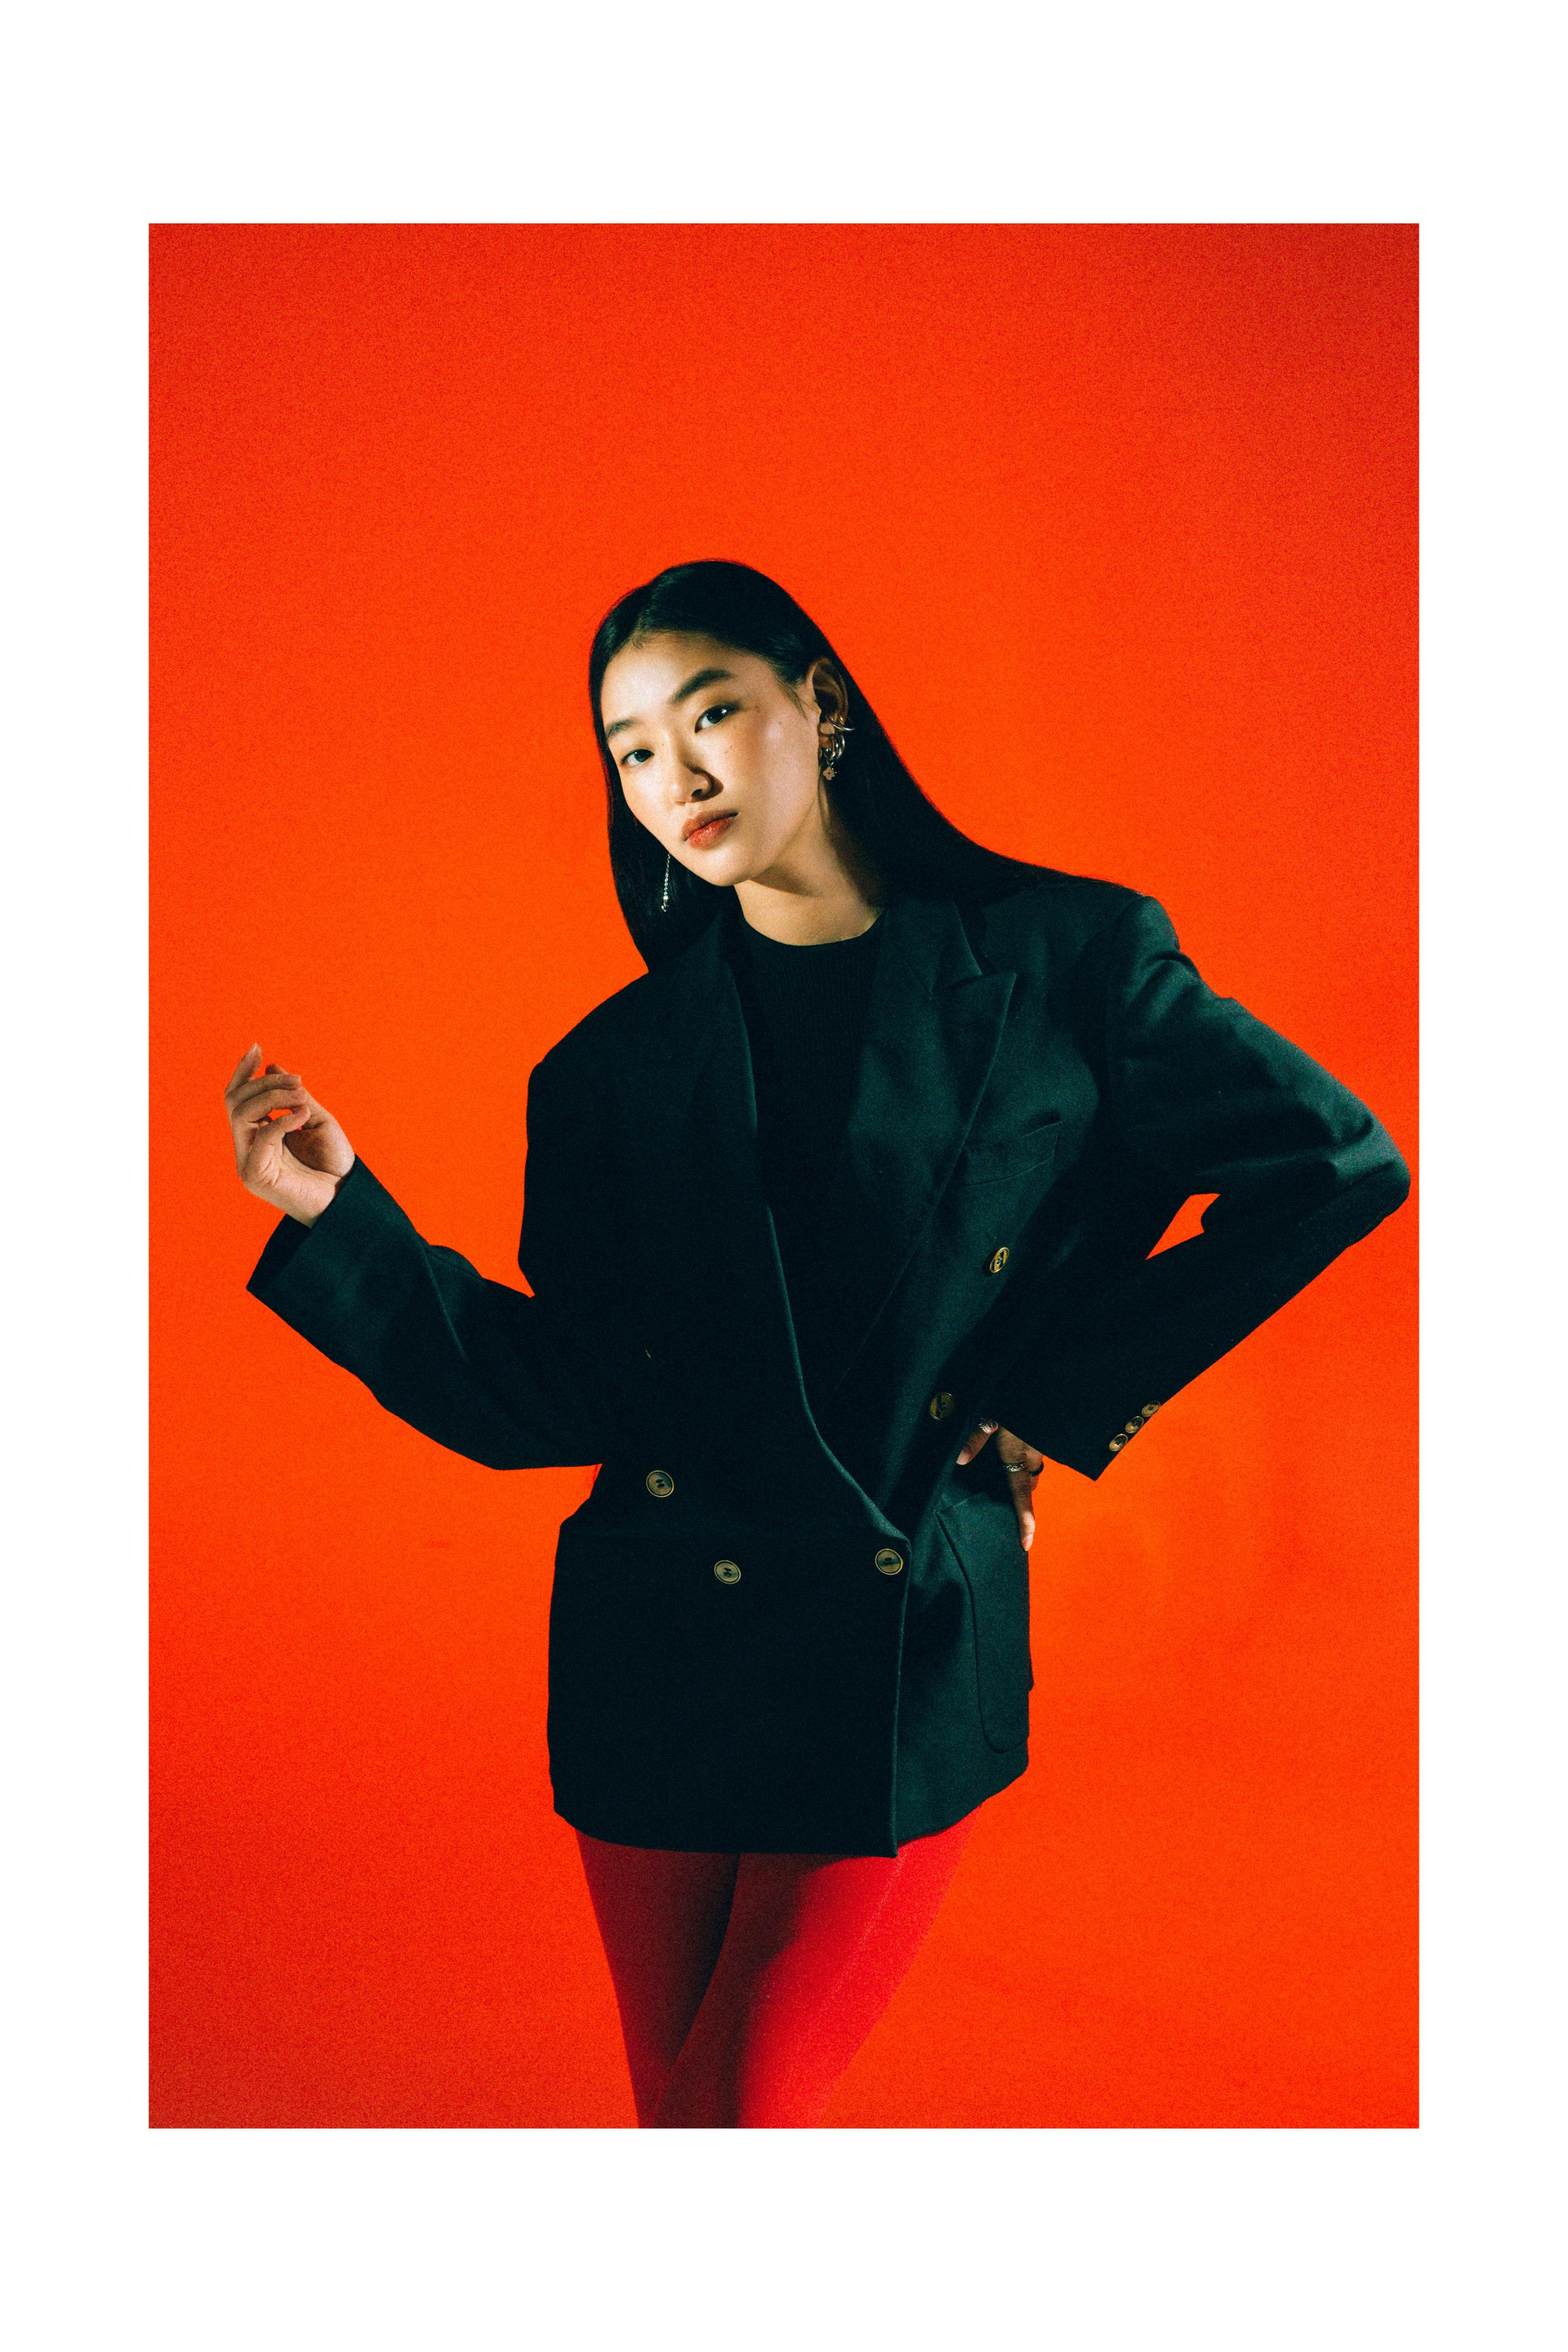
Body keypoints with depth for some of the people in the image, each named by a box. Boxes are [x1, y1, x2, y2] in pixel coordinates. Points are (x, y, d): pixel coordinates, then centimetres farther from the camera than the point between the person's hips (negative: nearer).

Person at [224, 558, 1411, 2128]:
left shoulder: (1060, 958, -3)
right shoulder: (616, 1066, 2)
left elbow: (1335, 1164, 0)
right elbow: (555, 1400, -1)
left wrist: (1068, 1398, -1)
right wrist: (339, 1214, -12)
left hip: (915, 1657, -2)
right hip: (659, 1649, 3)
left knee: (742, 2111, -1)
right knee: (673, 2109, 14)